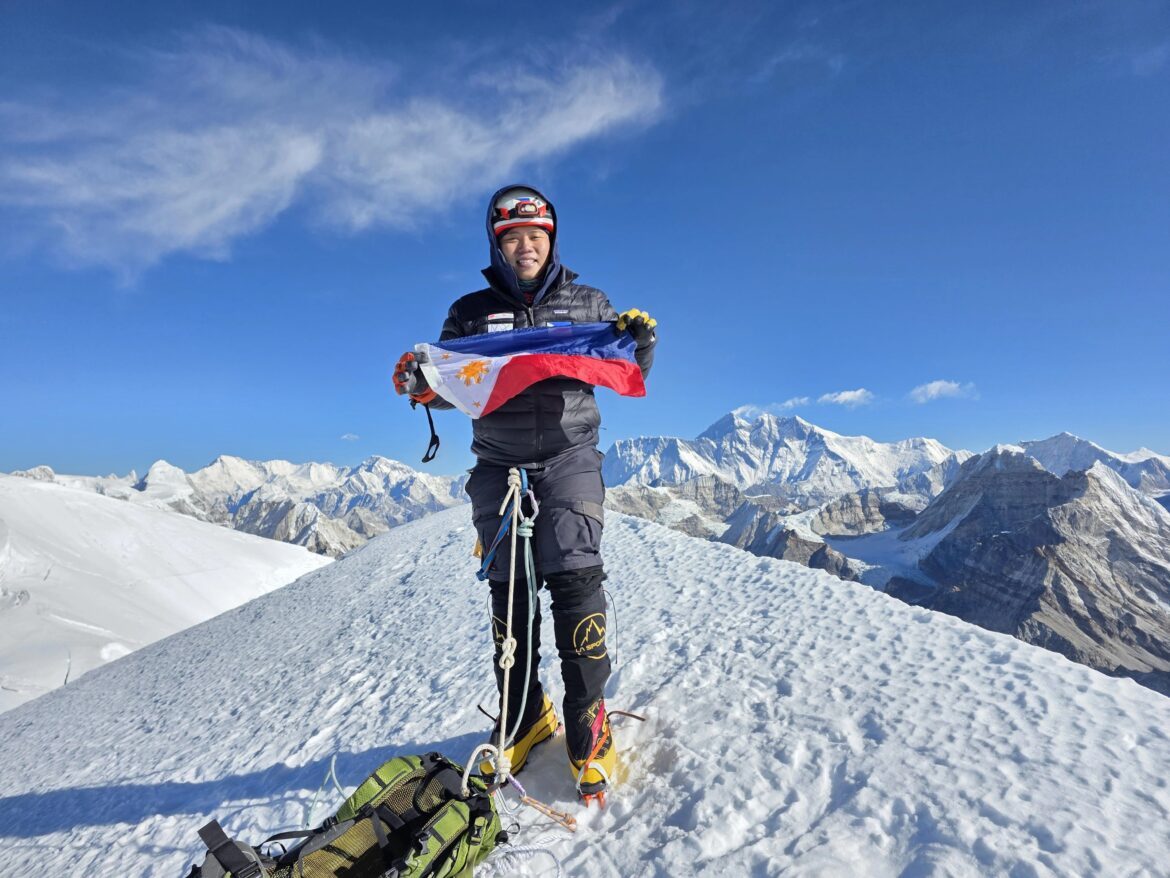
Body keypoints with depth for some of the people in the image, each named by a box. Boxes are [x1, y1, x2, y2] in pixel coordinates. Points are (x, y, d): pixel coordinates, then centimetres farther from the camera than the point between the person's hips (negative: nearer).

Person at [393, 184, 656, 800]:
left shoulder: (586, 304, 10)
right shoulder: (471, 312, 11)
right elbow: (450, 389, 10)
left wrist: (641, 344, -10)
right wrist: (420, 384, -12)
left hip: (569, 456, -1)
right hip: (499, 466, 2)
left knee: (574, 578, -12)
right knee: (509, 590, 5)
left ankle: (588, 718, 3)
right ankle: (523, 715, 21)